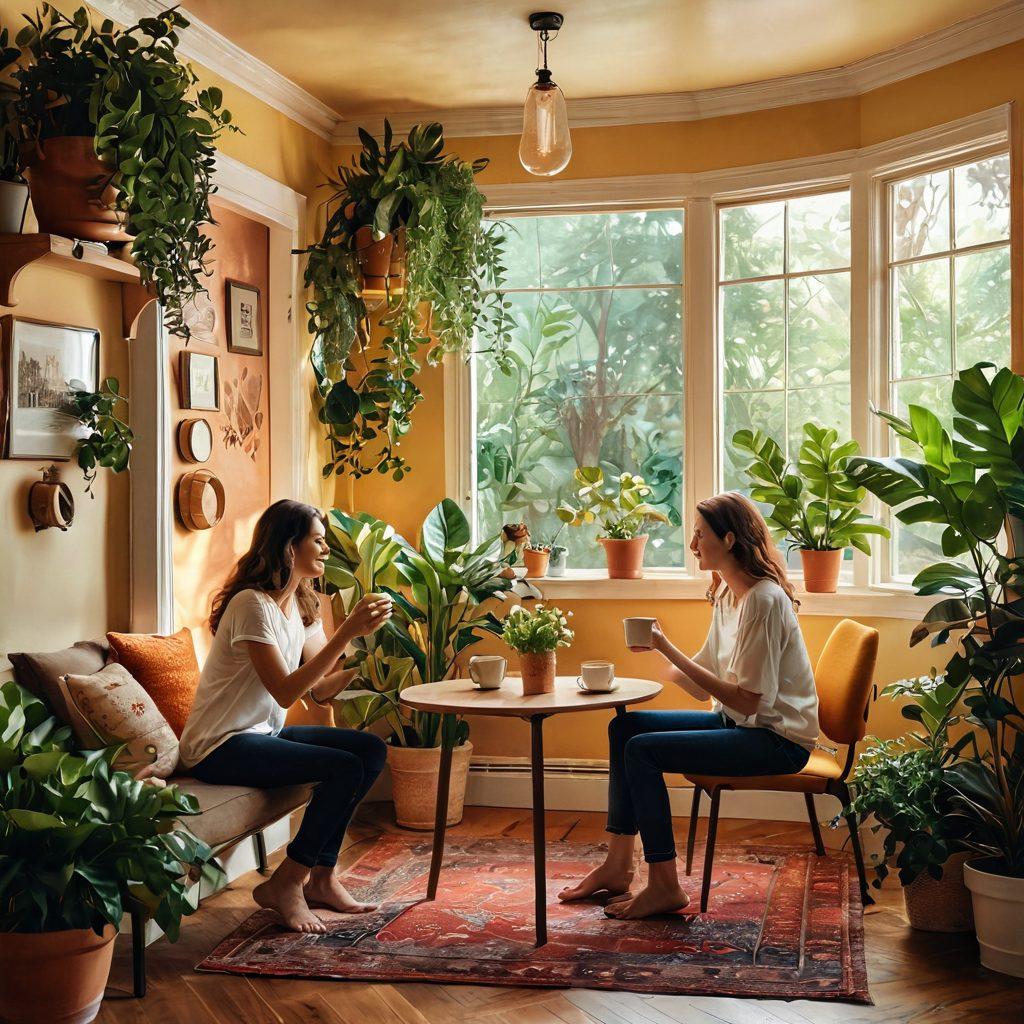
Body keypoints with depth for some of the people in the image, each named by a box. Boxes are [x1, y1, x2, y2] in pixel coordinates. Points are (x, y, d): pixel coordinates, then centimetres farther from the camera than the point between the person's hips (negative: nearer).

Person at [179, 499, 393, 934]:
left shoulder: (303, 605, 9)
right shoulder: (252, 604, -19)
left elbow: (320, 690, 5)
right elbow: (286, 692, -26)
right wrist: (346, 632, -27)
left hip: (263, 733, 9)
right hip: (219, 747, -9)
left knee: (371, 749, -6)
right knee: (346, 767, -22)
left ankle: (321, 877, 1)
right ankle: (284, 885, -8)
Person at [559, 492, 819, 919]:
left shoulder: (764, 600, -20)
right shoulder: (726, 595, 9)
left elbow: (747, 699, -24)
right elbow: (705, 687, 10)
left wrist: (671, 651, -22)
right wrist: (660, 650, -5)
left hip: (776, 737, -10)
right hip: (738, 723, 10)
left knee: (642, 750, -19)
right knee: (625, 726, 3)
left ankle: (664, 886, -8)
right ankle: (617, 866, 6)